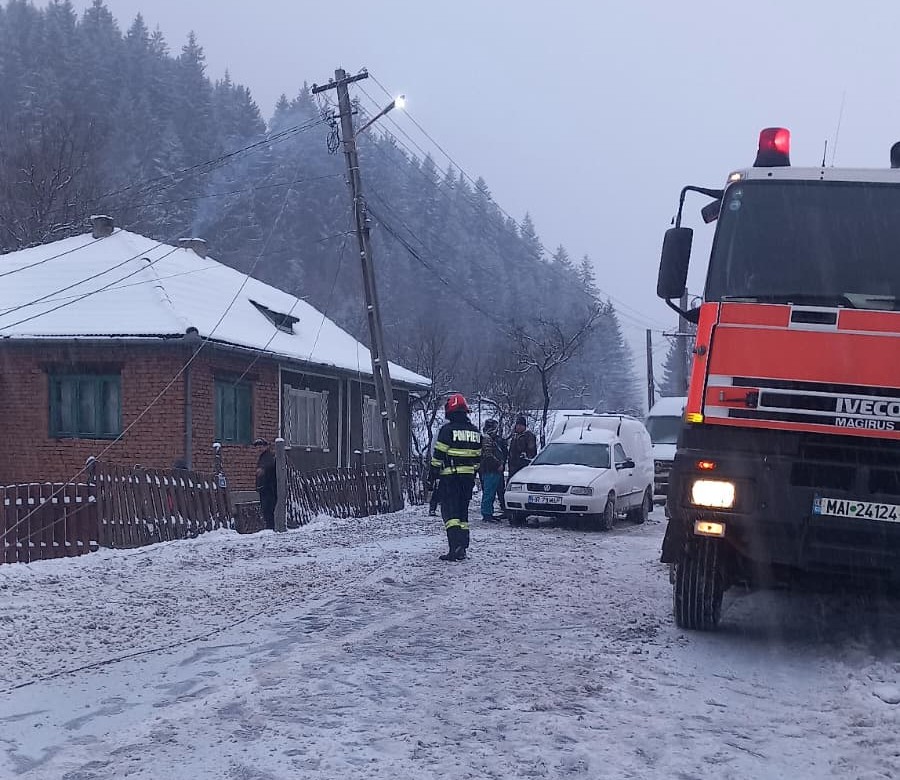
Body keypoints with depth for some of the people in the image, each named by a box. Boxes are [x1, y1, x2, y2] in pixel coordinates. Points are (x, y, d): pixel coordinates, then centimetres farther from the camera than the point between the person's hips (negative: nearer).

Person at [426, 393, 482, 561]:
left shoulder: (447, 429, -9)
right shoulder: (475, 431, 11)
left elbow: (438, 456, -10)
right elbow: (477, 457, 16)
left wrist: (431, 477, -4)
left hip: (450, 477, -6)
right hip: (468, 477, 6)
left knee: (449, 511, -6)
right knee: (463, 511, 14)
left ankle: (455, 545, -21)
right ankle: (462, 548, 15)